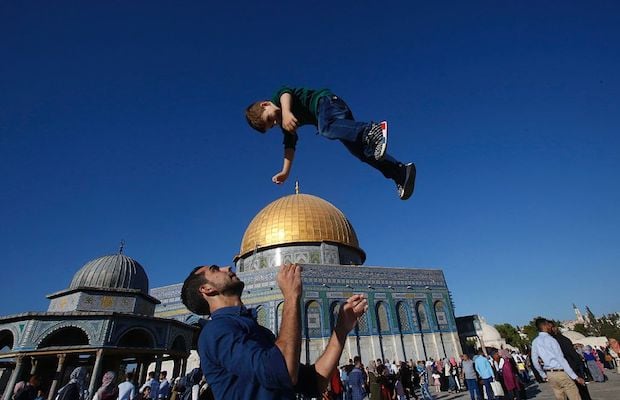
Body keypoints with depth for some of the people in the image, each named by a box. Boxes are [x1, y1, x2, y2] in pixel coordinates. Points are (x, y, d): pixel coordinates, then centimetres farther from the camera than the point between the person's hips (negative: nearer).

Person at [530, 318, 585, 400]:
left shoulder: (535, 342, 4)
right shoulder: (550, 339, -14)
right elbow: (561, 359, -16)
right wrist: (575, 377, -10)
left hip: (549, 374, 6)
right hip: (560, 372, -6)